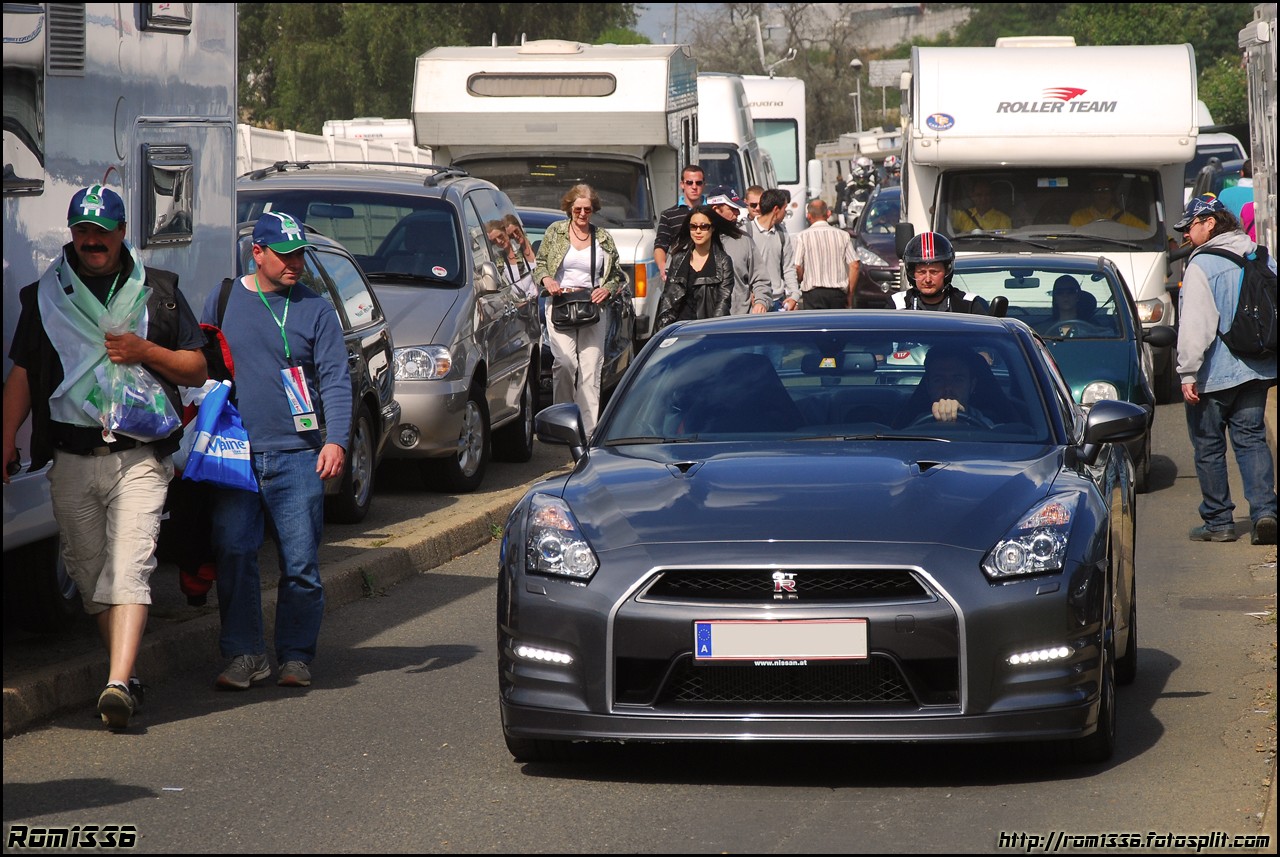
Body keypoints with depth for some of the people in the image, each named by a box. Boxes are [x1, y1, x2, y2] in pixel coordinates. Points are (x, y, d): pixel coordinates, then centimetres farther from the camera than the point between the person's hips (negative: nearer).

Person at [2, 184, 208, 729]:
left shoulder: (157, 291, 9)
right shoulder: (45, 296, 12)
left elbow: (197, 369, 12)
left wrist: (145, 352, -6)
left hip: (139, 455, -3)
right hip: (71, 459, 3)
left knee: (129, 568, -17)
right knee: (90, 575, 7)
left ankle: (117, 685, -27)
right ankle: (126, 675, 21)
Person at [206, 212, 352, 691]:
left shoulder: (316, 310, 6)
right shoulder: (224, 300, 11)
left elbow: (335, 380, 1)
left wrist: (336, 440, -13)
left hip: (297, 456, -1)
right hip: (234, 454, 1)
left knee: (300, 562, 0)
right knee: (232, 556, -4)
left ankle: (296, 655, 11)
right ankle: (244, 654, 6)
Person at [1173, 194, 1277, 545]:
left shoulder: (1202, 266, -15)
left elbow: (1195, 326, -19)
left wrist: (1188, 373, -17)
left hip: (1214, 375, -6)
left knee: (1209, 447, 6)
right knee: (1252, 440, 10)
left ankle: (1218, 522, 10)